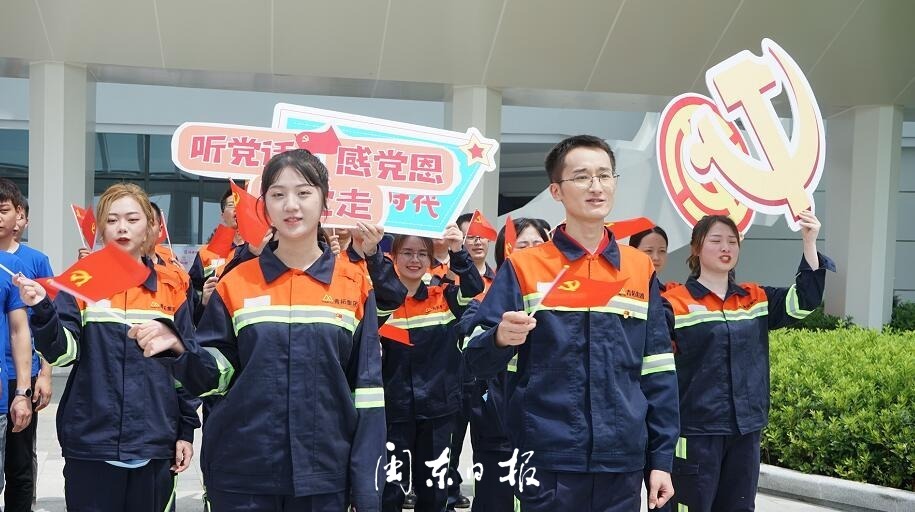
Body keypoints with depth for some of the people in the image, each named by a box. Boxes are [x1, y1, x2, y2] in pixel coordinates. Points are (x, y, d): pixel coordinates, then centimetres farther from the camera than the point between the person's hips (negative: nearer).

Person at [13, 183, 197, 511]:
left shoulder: (171, 290, 5)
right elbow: (61, 352, -9)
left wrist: (186, 432, 5)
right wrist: (42, 310, -26)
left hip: (154, 446, 1)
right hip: (91, 443, -1)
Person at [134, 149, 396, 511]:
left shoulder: (354, 284, 0)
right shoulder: (237, 284, 2)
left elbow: (367, 388, -1)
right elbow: (216, 373, 3)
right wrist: (179, 349, -17)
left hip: (324, 475, 0)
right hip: (242, 475, 0)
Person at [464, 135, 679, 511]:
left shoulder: (641, 270, 9)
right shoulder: (523, 268, 0)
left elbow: (657, 372, 10)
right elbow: (477, 362, -4)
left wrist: (661, 459, 6)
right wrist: (500, 339, -26)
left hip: (623, 463, 3)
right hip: (548, 460, -3)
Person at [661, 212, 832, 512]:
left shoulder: (755, 299, 10)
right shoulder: (674, 303, -5)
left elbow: (803, 301, -3)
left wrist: (809, 243, -12)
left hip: (746, 431, 5)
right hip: (696, 432, -5)